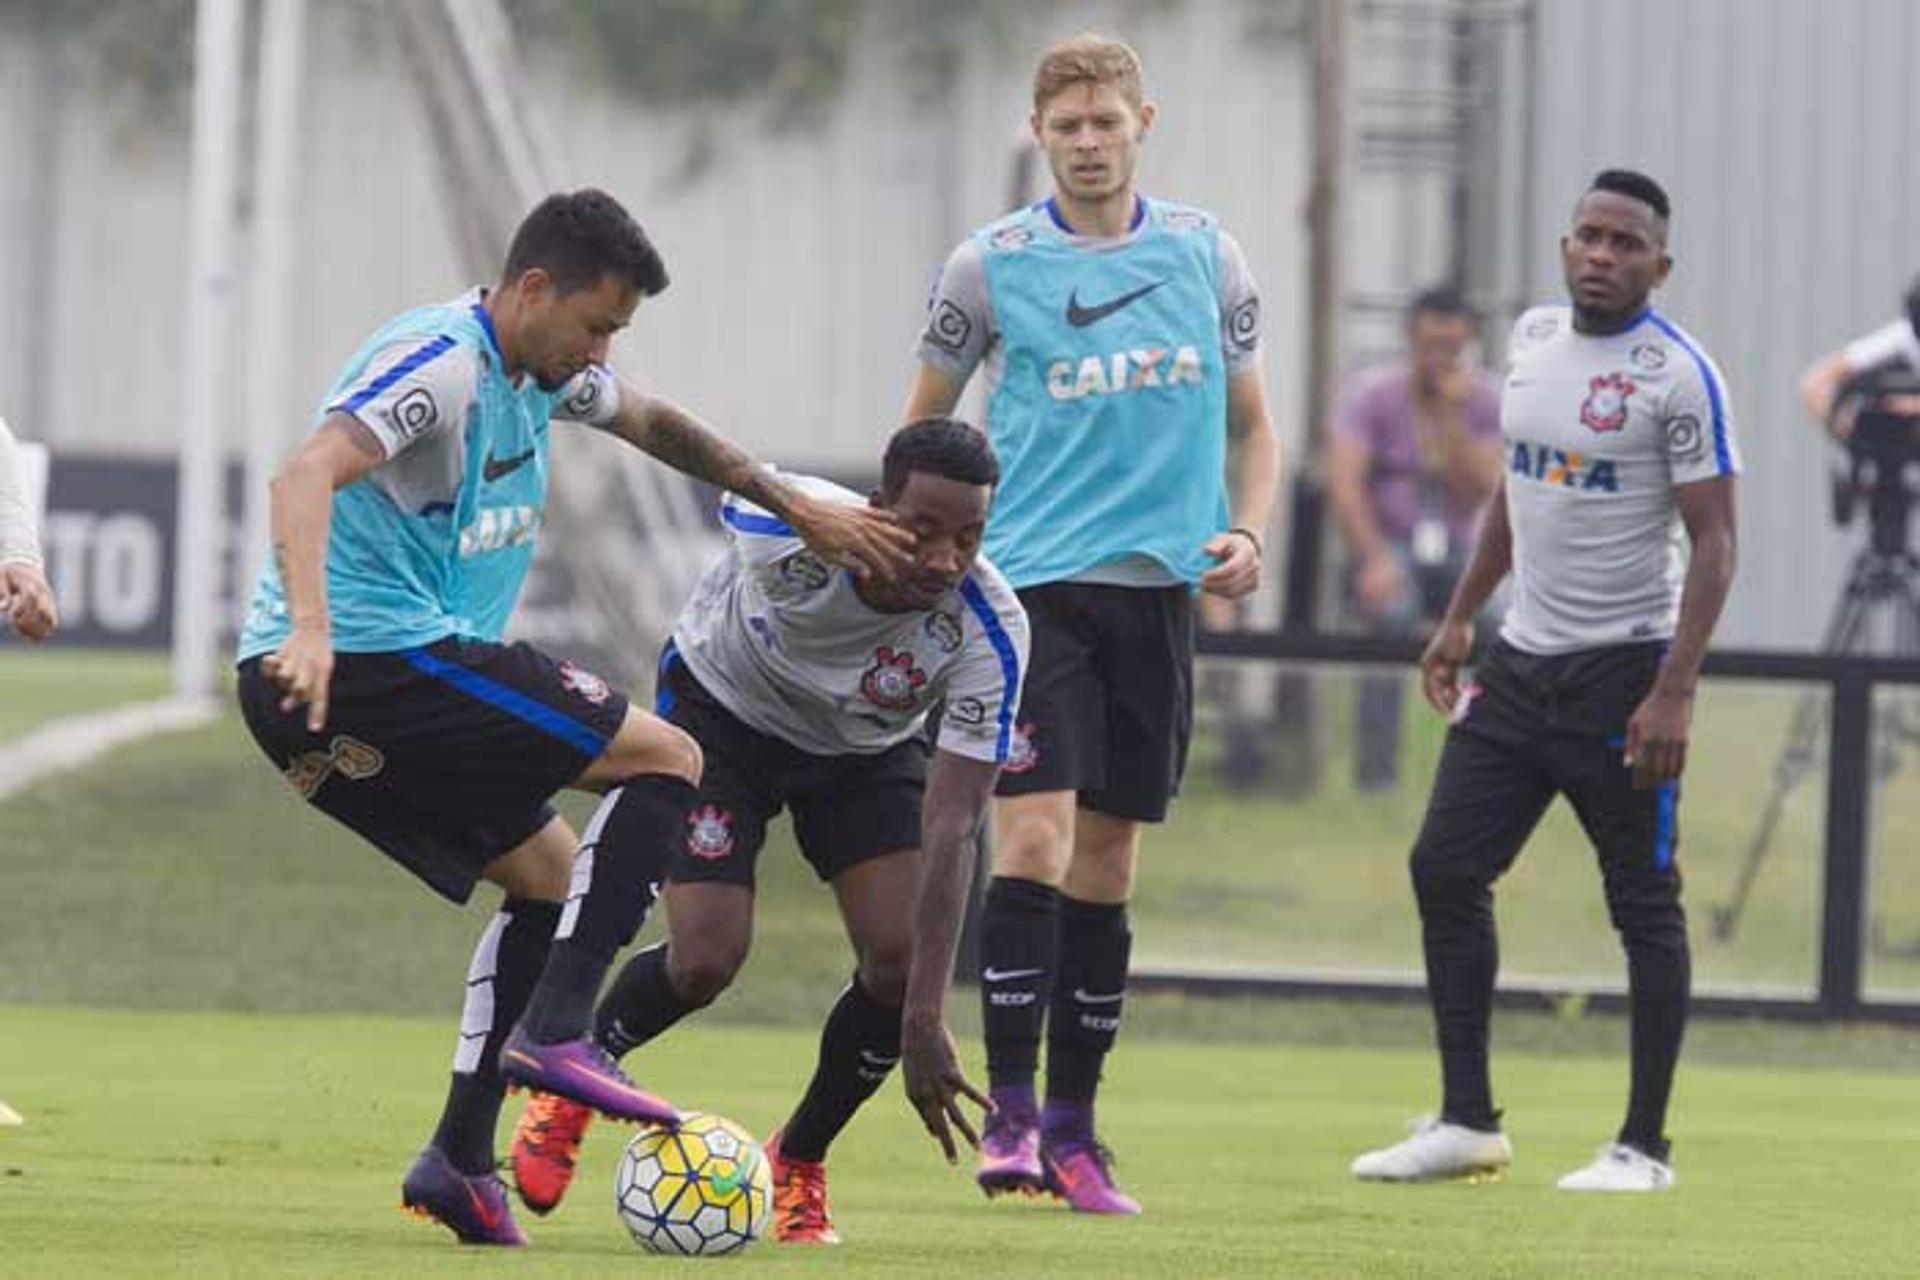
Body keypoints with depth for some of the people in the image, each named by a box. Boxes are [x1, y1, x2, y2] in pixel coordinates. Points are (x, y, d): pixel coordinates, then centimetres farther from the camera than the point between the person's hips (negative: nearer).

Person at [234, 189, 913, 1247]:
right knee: (662, 757, -4)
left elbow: (655, 425, 35)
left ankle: (460, 1157, 10)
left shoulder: (540, 372, 16)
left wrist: (797, 506, 34)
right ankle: (554, 1034, -13)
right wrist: (309, 631, -42)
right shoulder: (440, 363, -15)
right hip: (378, 658, -10)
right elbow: (308, 473, -29)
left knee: (548, 874, 19)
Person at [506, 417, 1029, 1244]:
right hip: (723, 705, -2)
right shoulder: (788, 527, -37)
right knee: (703, 961, -18)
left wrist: (925, 1020, -42)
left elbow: (950, 826, -37)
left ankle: (798, 1165, 10)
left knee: (902, 963, -17)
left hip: (867, 749, 2)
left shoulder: (991, 632, -34)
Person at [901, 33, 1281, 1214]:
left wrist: (1247, 531, -2)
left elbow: (1252, 426, 15)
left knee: (1108, 868, 8)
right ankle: (1010, 1112, -10)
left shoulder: (1207, 256, 7)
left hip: (1157, 589, 3)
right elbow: (923, 428, 9)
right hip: (1031, 582, -3)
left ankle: (1073, 1129, 16)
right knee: (1036, 838, -16)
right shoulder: (991, 265, 0)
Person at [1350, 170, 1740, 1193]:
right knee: (1445, 868, 4)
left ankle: (1644, 1147, 4)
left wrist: (1673, 693, -20)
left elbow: (1714, 543, -14)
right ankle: (1467, 1122, 11)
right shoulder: (1532, 339, 9)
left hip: (1621, 671, -7)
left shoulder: (1677, 375, -12)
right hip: (1521, 663, 7)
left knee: (1644, 904, -2)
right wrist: (1460, 617, 19)